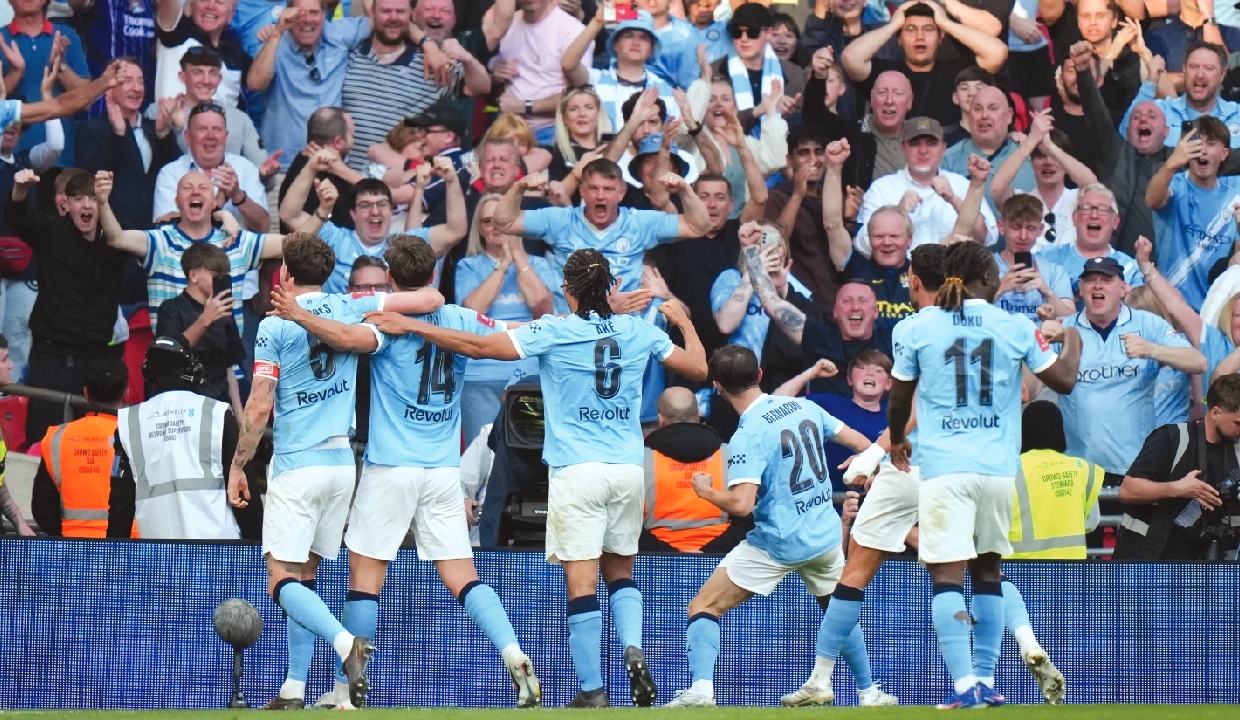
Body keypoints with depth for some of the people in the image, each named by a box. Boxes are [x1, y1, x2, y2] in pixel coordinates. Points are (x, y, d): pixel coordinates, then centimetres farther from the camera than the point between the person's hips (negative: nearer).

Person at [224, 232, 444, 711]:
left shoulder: (274, 327, -6)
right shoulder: (350, 308, 4)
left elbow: (259, 407, -11)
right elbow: (431, 300, 1)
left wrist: (238, 466, -1)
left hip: (296, 465, -5)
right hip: (342, 462, 5)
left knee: (283, 580, -7)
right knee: (303, 576, 12)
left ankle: (345, 642, -32)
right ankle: (295, 690, 7)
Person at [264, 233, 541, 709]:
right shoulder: (459, 321, 8)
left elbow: (352, 338, -30)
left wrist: (299, 315, -27)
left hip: (392, 467, -4)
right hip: (445, 469, 4)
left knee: (366, 573, 1)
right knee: (462, 576, 5)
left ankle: (347, 691, 1)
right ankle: (515, 656, -15)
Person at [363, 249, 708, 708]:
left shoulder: (552, 333, -5)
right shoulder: (640, 331, 5)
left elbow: (479, 346, -8)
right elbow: (698, 369, 14)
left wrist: (410, 325, 0)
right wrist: (684, 322, 33)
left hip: (577, 472, -4)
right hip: (628, 471, 4)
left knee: (581, 584, -3)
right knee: (621, 573, 19)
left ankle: (592, 690, -5)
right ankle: (633, 650, -6)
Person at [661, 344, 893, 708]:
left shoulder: (748, 436, -16)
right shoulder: (804, 407, 2)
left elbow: (741, 503, -24)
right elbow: (861, 443, 11)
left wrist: (706, 490, -5)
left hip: (777, 542, -6)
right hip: (826, 534, 6)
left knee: (703, 608, 0)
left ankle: (701, 689, -20)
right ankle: (869, 693, 33)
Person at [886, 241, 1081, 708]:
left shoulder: (917, 328, 1)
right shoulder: (1016, 327, 2)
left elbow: (899, 398, 8)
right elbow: (1063, 381, 8)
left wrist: (896, 441, 29)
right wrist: (1072, 340, 28)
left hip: (945, 468, -2)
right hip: (999, 468, 2)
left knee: (947, 574, -6)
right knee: (988, 571, 17)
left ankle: (965, 684, -18)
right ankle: (986, 679, 19)